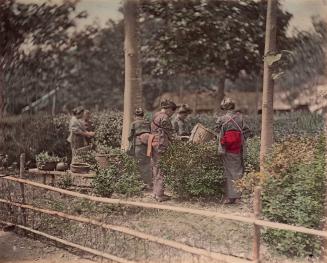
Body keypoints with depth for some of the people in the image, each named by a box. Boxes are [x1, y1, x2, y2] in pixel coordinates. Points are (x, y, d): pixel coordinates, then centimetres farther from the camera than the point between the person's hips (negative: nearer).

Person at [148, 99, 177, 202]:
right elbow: (169, 133, -11)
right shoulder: (164, 117, -12)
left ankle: (155, 192, 20)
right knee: (161, 170, -5)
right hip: (161, 145, -10)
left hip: (153, 144, 10)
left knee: (155, 169, 13)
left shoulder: (155, 116, 17)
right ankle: (160, 195, -1)